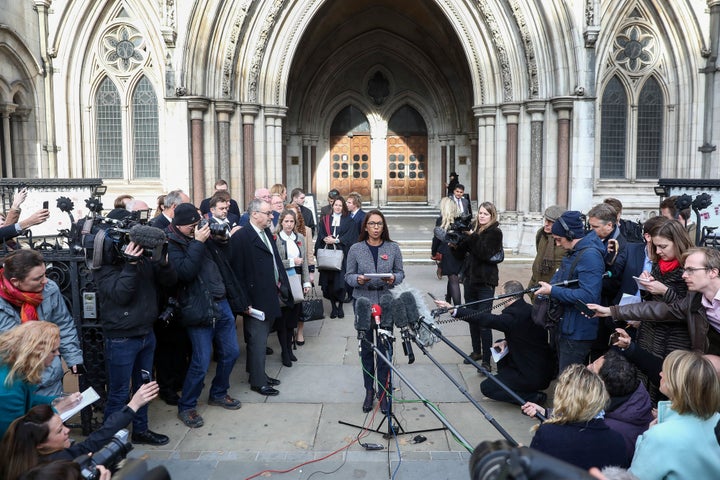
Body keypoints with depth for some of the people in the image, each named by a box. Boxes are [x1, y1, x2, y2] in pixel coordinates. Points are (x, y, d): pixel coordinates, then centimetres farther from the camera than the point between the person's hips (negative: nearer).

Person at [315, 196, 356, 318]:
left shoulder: (348, 221, 7)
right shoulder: (325, 219, 15)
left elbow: (349, 237, -3)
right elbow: (320, 234, 6)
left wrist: (335, 240, -13)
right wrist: (325, 239, -15)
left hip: (341, 253, -2)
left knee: (340, 280, -6)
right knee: (329, 280, -1)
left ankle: (340, 306, 7)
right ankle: (333, 306, 9)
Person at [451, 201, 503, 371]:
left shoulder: (495, 232, -5)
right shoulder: (475, 230, 12)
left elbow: (486, 254, -19)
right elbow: (462, 254, 15)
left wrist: (473, 237, -21)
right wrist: (457, 245, -4)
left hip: (485, 282, -6)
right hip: (470, 279, 7)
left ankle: (486, 360, -5)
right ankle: (476, 351, 29)